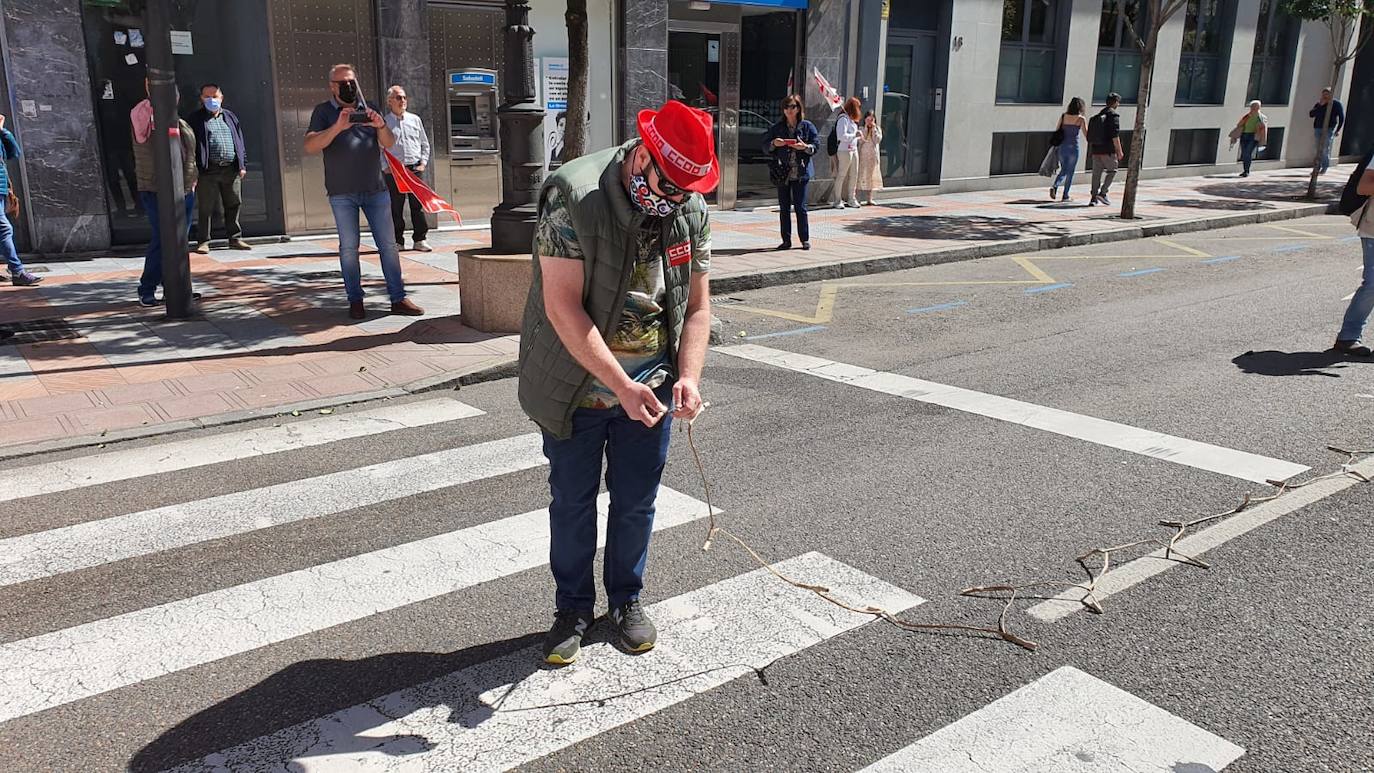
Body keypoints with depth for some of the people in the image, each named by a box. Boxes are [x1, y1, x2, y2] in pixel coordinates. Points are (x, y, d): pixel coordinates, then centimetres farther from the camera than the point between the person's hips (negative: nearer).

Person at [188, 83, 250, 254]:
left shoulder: (230, 116, 18)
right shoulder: (196, 119, 4)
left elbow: (239, 141, 19)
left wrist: (243, 165, 11)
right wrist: (194, 169, -10)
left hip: (231, 169, 4)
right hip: (208, 170, -4)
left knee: (234, 205, 7)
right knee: (206, 208, -2)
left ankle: (235, 238, 16)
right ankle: (203, 241, 3)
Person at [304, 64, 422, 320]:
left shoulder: (368, 109, 13)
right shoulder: (324, 112, 4)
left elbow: (389, 143, 7)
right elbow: (310, 146, -10)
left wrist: (381, 126, -15)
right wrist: (338, 127, -24)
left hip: (376, 189, 3)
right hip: (342, 192, -2)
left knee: (388, 244, 0)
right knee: (349, 246, 1)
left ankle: (398, 298, 4)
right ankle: (355, 300, 9)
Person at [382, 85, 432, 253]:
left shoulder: (415, 119, 12)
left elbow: (425, 144, 16)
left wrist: (423, 163, 4)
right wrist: (385, 168, -5)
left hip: (415, 169, 2)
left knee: (418, 205, 0)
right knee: (395, 207, 0)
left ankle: (420, 239, 7)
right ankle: (398, 241, 8)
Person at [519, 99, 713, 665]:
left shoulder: (691, 208, -5)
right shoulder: (573, 195, -21)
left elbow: (697, 305, 2)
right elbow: (563, 306, -24)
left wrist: (688, 377, -14)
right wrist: (621, 386, -28)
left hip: (651, 384, 4)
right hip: (578, 382, -3)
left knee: (636, 501, 14)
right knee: (572, 502, 10)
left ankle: (626, 600, 35)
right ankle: (572, 608, 30)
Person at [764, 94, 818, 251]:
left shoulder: (807, 126, 3)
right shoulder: (776, 128, 7)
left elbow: (817, 145, 1)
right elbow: (765, 146, 7)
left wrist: (805, 147, -17)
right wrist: (774, 144, -13)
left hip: (800, 172, -2)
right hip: (782, 173, 2)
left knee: (800, 207, -2)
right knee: (784, 208, 5)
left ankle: (805, 239, 9)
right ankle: (786, 240, 12)